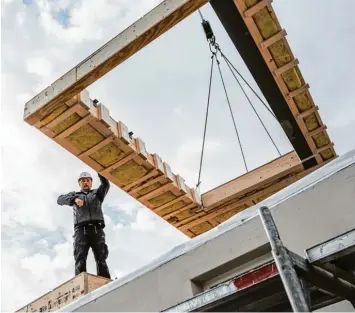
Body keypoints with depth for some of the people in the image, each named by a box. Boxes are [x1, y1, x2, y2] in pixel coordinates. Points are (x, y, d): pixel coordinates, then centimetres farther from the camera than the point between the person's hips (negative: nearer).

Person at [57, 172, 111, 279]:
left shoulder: (97, 193, 26)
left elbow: (106, 185, 5)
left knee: (101, 258, -9)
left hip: (96, 229, 0)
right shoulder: (75, 194, 26)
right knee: (80, 258, -12)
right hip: (81, 230, 0)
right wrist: (74, 199, -13)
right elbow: (60, 200, 8)